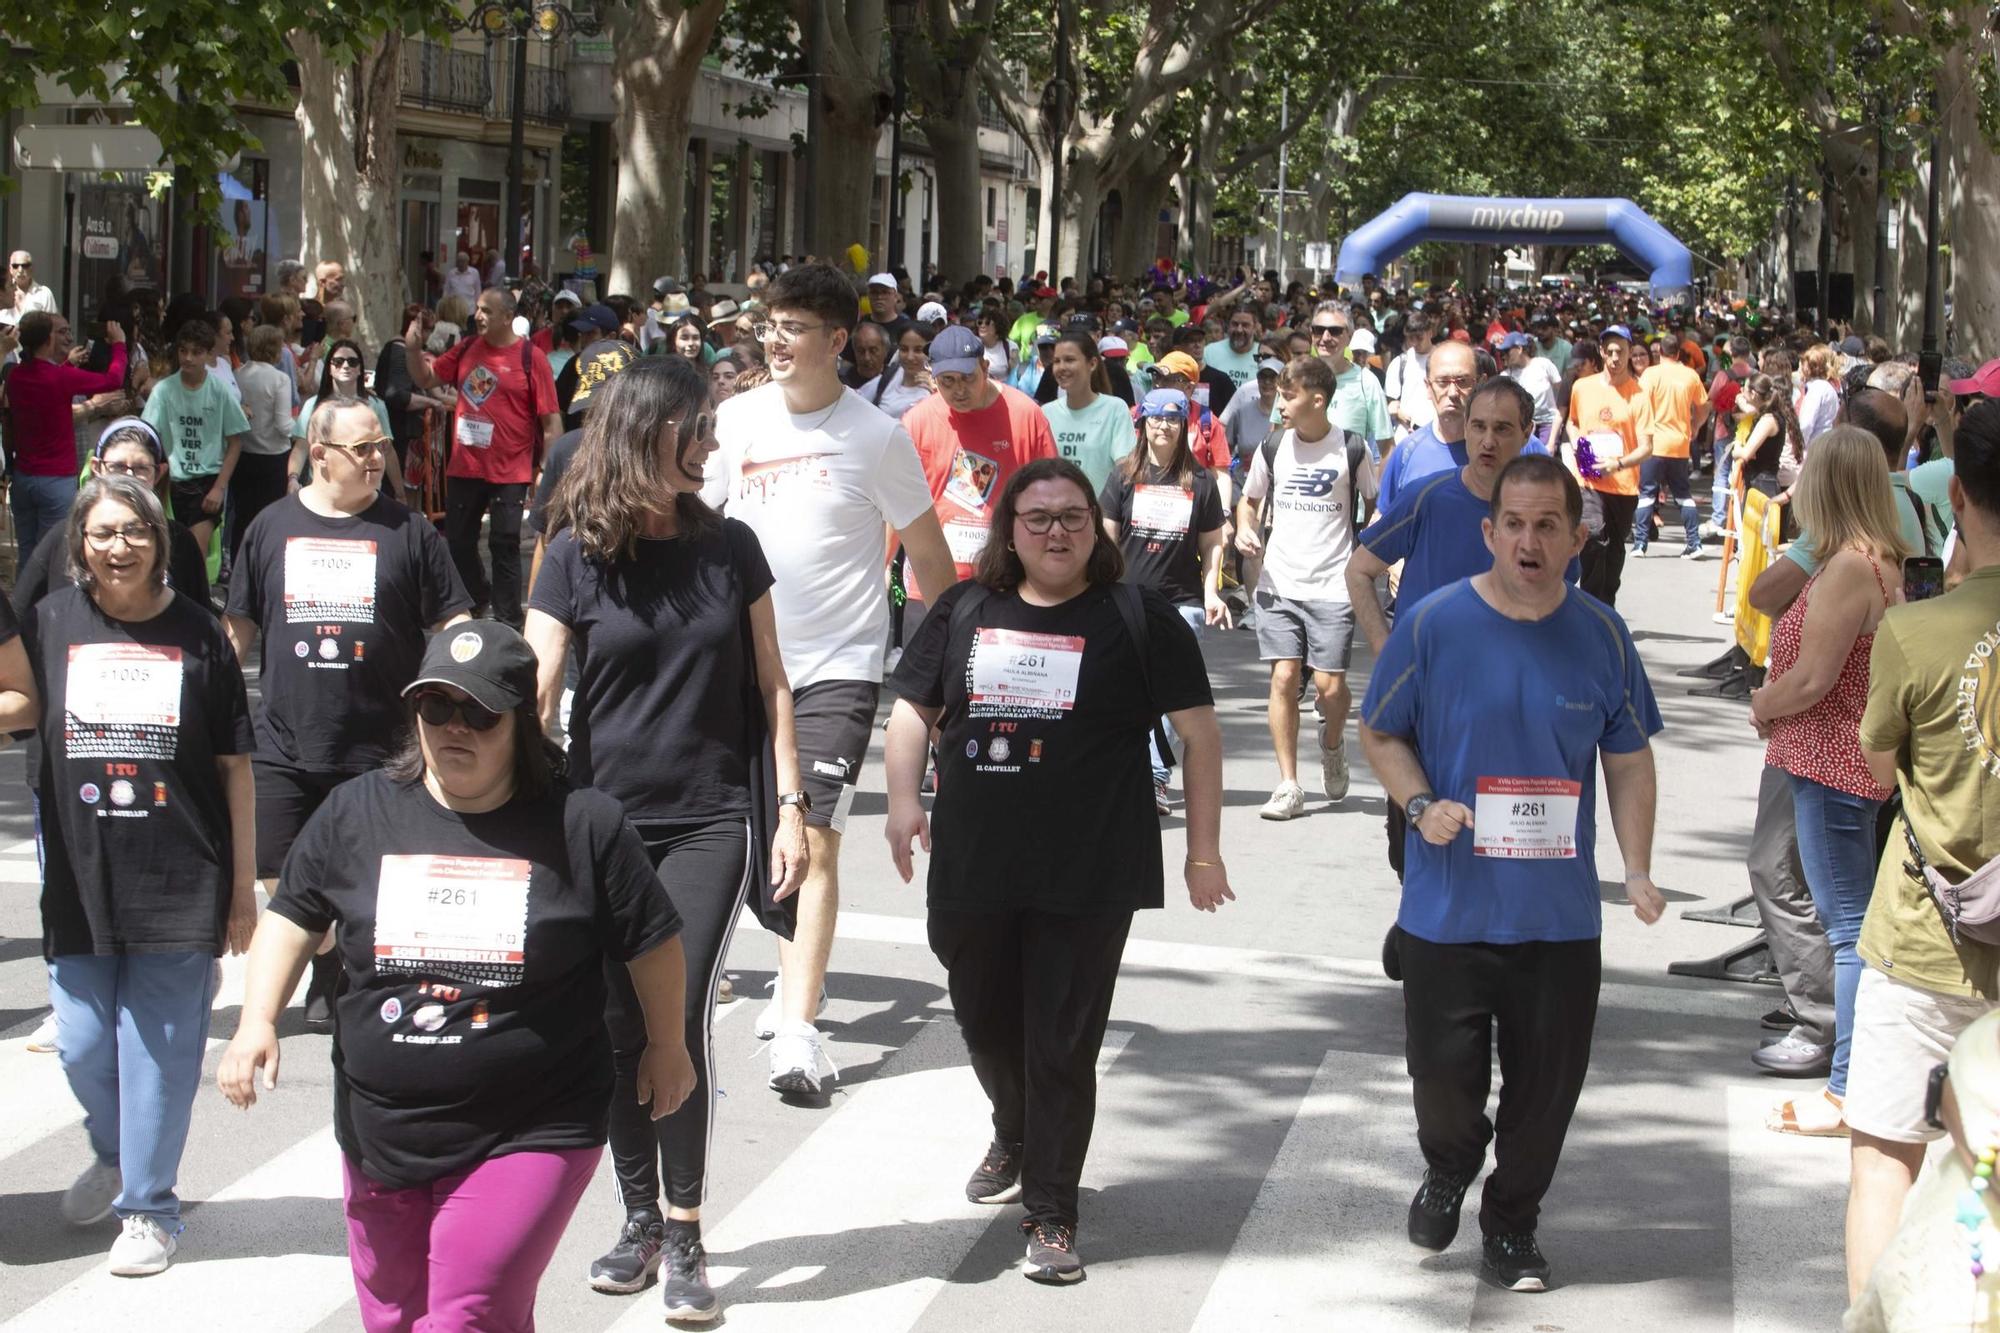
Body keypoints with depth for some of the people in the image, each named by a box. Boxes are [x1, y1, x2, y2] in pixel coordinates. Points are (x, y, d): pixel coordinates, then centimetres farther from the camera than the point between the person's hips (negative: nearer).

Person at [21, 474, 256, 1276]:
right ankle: (114, 1155, 40)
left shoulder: (195, 632, -2)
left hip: (179, 881, -2)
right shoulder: (51, 623, 1)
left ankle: (149, 1209, 15)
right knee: (82, 1046, 10)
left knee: (158, 1048, 1)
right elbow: (17, 706, 12)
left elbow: (234, 764, 2)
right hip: (81, 879, 2)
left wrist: (243, 881, 2)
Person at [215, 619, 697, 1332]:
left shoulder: (583, 825, -6)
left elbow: (653, 942, 6)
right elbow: (294, 917, 13)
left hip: (527, 1140, -4)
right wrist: (257, 1021, 0)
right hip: (381, 1137, 5)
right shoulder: (355, 813, 2)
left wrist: (666, 1046, 16)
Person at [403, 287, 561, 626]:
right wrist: (413, 350, -4)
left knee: (504, 545, 0)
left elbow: (550, 420, -10)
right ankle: (477, 599, 38)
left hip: (509, 471, -6)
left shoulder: (530, 357, -10)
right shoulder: (467, 349, 6)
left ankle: (507, 620, 8)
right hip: (464, 467, 6)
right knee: (458, 541, 15)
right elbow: (426, 379, 15)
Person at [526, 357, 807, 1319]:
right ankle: (639, 1219, 21)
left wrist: (791, 805, 3)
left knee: (681, 1020, -8)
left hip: (710, 820, 0)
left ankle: (685, 1237, 1)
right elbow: (535, 691, -7)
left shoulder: (729, 547, 3)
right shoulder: (578, 554, -3)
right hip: (605, 821, 0)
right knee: (621, 1026, 6)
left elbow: (770, 684, 8)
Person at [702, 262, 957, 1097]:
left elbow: (927, 553, 1)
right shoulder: (737, 420, 3)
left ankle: (798, 1029, -16)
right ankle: (796, 981, 34)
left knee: (815, 838, -13)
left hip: (838, 667, -5)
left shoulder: (876, 437, -7)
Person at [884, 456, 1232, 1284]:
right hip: (971, 868, 4)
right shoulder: (965, 611, 8)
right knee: (986, 1024, 19)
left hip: (1088, 878, -4)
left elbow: (1199, 732, 0)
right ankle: (1014, 1140, 47)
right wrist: (903, 799, -3)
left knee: (1062, 1045, -2)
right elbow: (913, 709, 14)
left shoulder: (1138, 618, -2)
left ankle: (1051, 1212, 9)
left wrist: (1203, 848, -2)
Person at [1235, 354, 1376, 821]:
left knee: (1329, 684, -8)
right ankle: (1287, 786, 1)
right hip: (1279, 584, 2)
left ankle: (1332, 746, 26)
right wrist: (1246, 529, -1)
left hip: (1333, 585, -2)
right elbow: (1249, 500, 20)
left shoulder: (1352, 450, -3)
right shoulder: (1273, 449, 5)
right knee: (1283, 677, -6)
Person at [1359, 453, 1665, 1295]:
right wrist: (1419, 804, -15)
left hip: (1561, 916, 2)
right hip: (1448, 906, -1)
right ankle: (1448, 1170, 38)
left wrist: (1638, 870, -1)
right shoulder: (1433, 624, -7)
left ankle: (1511, 1225, 29)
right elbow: (1379, 732, 4)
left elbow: (1629, 760, 9)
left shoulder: (1602, 637, 0)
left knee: (1547, 1082, 7)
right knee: (1444, 1074, 3)